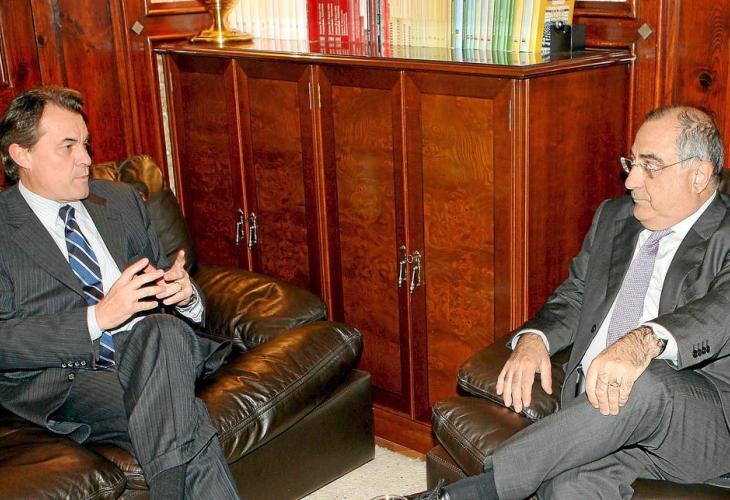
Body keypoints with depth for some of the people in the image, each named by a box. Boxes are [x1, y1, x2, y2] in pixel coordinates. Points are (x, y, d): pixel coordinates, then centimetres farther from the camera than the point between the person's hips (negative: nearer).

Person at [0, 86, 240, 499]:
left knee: (164, 330, -33)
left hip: (150, 355, 4)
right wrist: (98, 317, -19)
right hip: (66, 380, -4)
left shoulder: (122, 200, 19)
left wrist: (184, 294, -3)